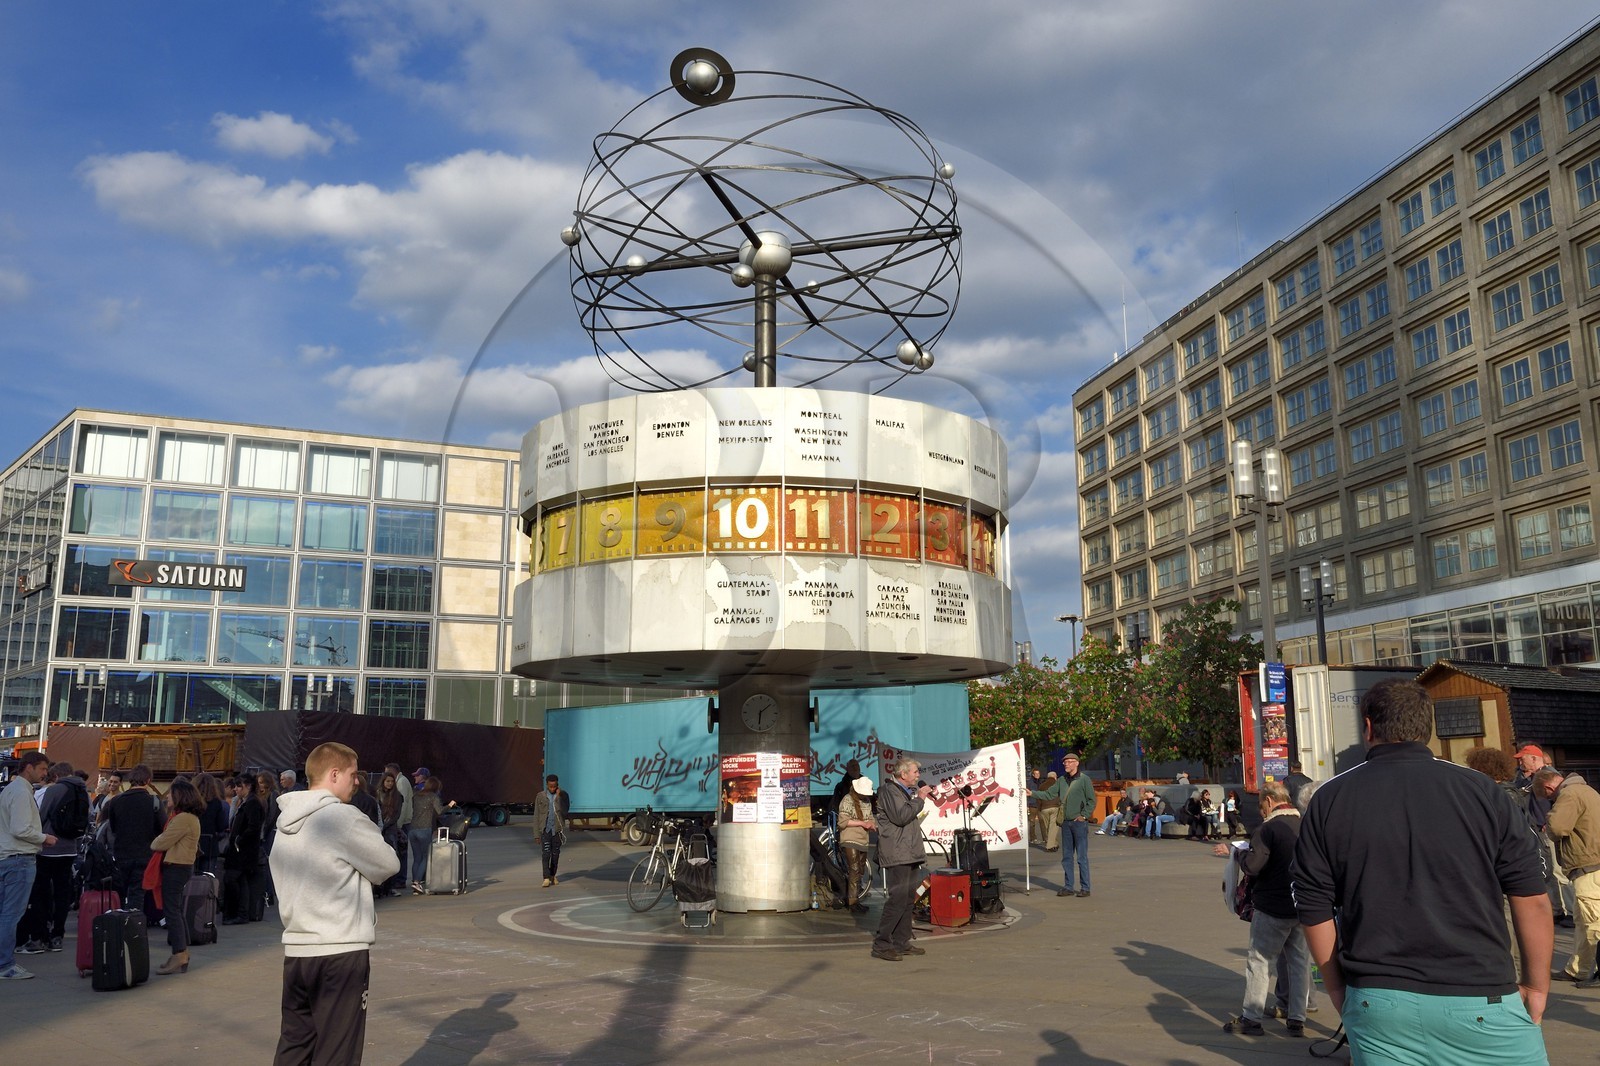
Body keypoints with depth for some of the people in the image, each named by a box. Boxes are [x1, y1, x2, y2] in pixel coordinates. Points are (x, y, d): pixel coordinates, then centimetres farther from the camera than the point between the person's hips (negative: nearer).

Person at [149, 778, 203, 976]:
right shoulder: (190, 817, 15)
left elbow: (162, 843, -16)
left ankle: (179, 957, -8)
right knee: (177, 910, 16)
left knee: (171, 910, -8)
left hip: (176, 868, -11)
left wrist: (153, 844, 3)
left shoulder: (183, 819, -19)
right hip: (183, 865, 11)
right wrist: (159, 843, 5)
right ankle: (182, 954, 21)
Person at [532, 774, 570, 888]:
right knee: (546, 853, -10)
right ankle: (546, 878, -13)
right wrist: (537, 833, 0)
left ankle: (553, 875, 22)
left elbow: (565, 811, -11)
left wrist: (558, 797, -16)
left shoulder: (563, 795, 2)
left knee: (555, 854, 8)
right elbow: (536, 815, 4)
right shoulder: (540, 796, 2)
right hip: (545, 829, -1)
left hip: (557, 829, 1)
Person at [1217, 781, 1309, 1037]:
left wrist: (1233, 851, -5)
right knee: (1300, 960, 13)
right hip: (1303, 906, 6)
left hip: (1272, 908, -6)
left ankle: (1250, 1018, 6)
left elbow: (1252, 865, -22)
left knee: (1259, 960, 3)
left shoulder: (1268, 828, -17)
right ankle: (1297, 1020, 17)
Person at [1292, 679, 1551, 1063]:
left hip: (1375, 1002, 1)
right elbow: (1532, 900, -1)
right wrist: (1536, 988, 11)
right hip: (1479, 1003, -1)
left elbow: (1315, 912, 2)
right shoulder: (1481, 791, -2)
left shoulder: (1329, 801, 0)